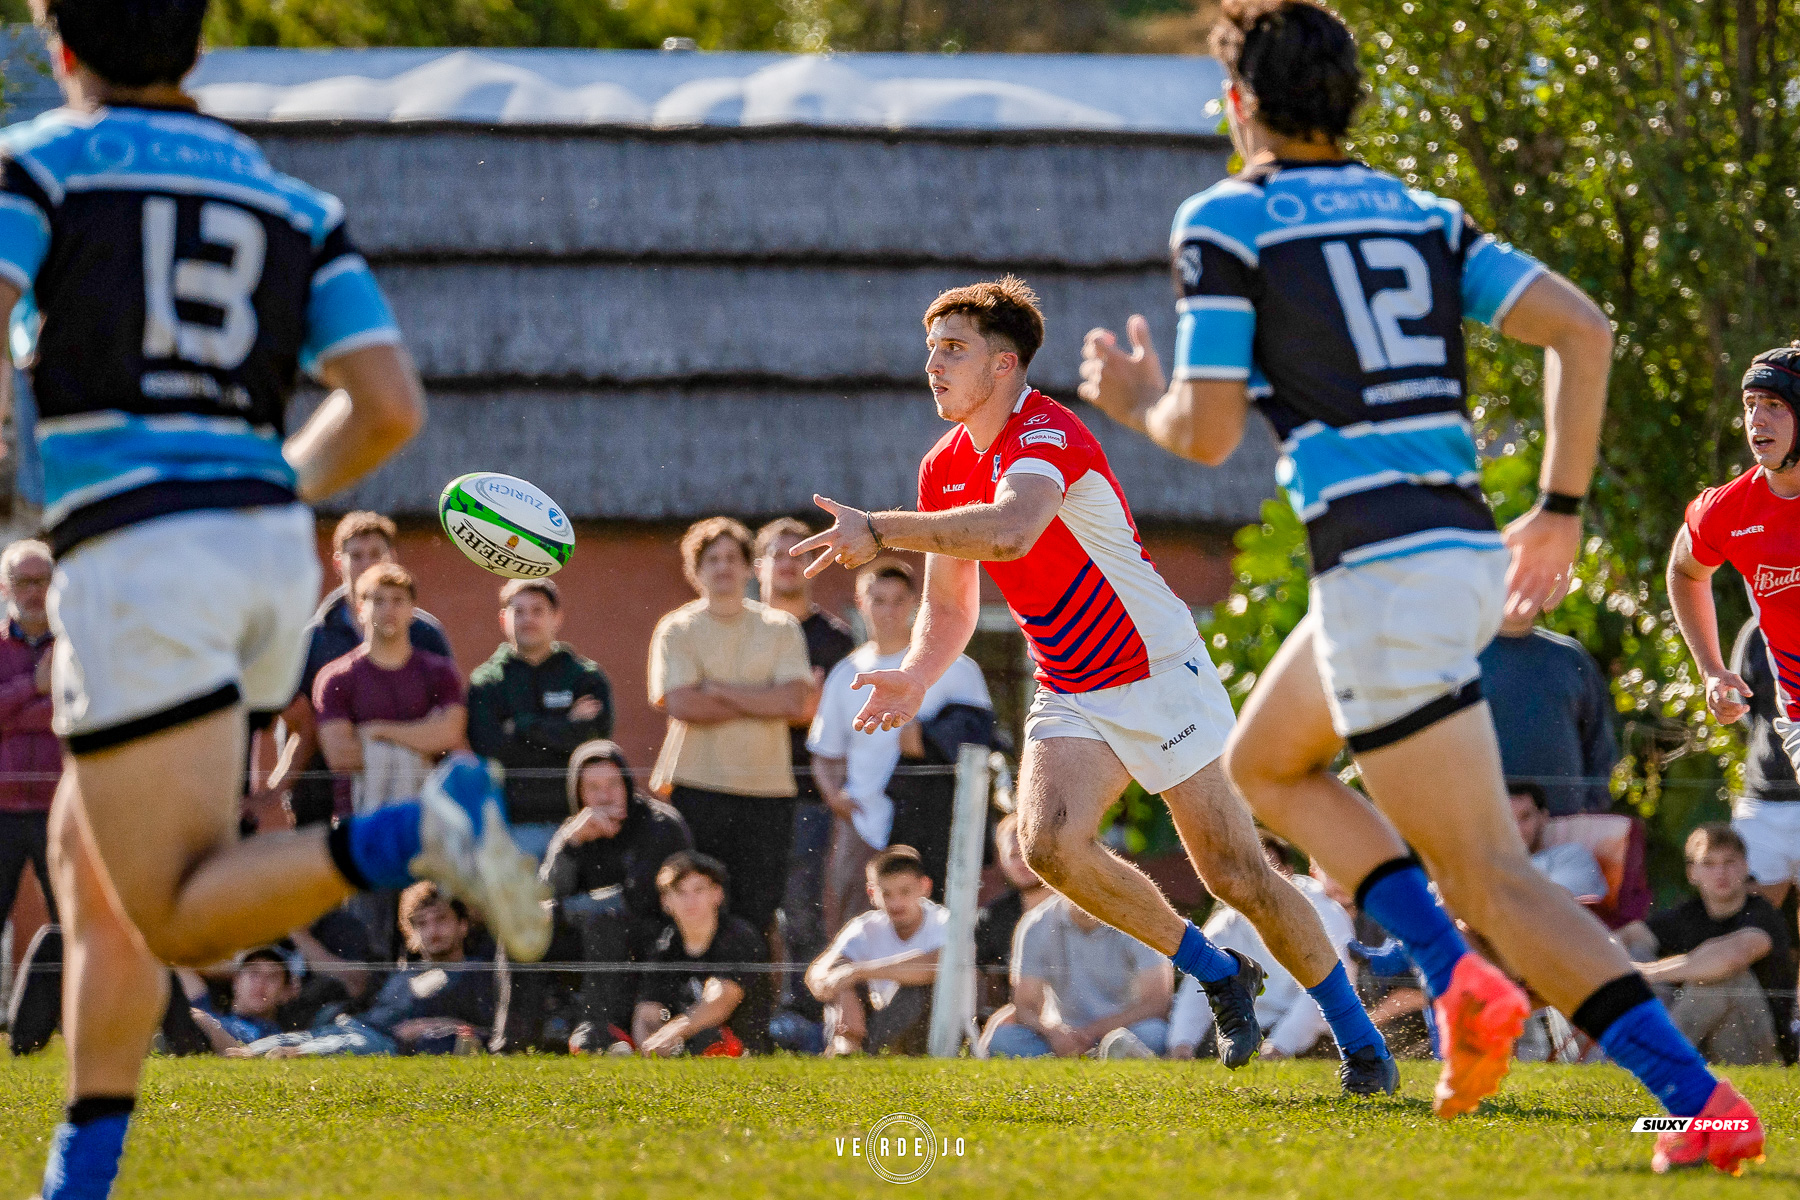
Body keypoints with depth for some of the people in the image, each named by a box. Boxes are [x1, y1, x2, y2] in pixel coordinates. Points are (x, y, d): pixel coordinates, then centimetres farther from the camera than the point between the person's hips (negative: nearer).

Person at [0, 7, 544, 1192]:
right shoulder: (293, 203, 16)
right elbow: (390, 405, 7)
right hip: (272, 555, 6)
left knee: (183, 918, -7)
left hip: (135, 551, -6)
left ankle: (425, 831, -30)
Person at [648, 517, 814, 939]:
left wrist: (718, 690, -6)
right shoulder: (677, 631, 6)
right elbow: (683, 705, -9)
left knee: (757, 916, -2)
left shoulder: (781, 629, 11)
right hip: (697, 789, -2)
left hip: (767, 789, 2)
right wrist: (764, 700, -5)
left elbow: (796, 701, -3)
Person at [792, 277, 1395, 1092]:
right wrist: (915, 679, -6)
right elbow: (949, 606, 14)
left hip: (1160, 677, -6)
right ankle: (1217, 974, 1)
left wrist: (880, 531, -39)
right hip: (1070, 698, 6)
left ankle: (1360, 1041, 11)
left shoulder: (1048, 435, -20)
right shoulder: (944, 469, 6)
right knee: (1049, 842, -21)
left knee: (1236, 876, -7)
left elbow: (1010, 530, -42)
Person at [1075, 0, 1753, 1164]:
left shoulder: (1226, 220, -4)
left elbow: (1208, 432, -8)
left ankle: (1702, 1101, -16)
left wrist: (1137, 401, 15)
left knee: (1490, 875, -6)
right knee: (1263, 764, 27)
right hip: (1468, 553, 8)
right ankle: (1462, 979, 11)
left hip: (1384, 573, -8)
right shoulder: (1420, 215, 15)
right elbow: (1582, 327, 5)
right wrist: (1562, 509, 11)